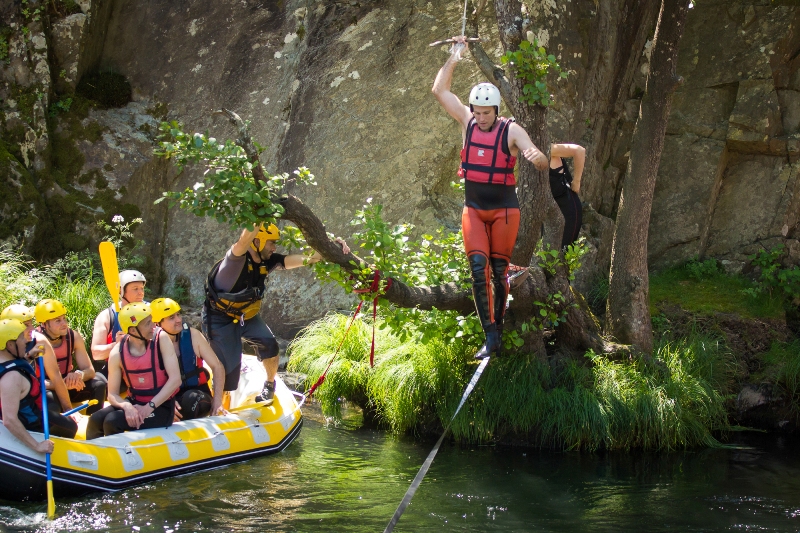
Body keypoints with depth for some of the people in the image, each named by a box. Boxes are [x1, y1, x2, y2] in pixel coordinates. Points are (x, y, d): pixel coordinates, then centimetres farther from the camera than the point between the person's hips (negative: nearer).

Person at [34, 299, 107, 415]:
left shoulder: (74, 337, -7)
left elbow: (90, 370, -7)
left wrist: (79, 374, -33)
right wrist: (63, 383, -41)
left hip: (67, 386, 5)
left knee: (99, 381, -17)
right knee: (50, 397, -38)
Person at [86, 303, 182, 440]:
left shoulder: (160, 339, -13)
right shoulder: (117, 354, -7)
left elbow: (175, 379, -17)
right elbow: (112, 394, -4)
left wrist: (150, 407, -22)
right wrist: (127, 406, -27)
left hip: (160, 408, -3)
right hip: (134, 403, 3)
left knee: (112, 422, -24)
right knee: (96, 420, -19)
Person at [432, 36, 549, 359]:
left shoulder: (511, 130, -9)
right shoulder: (467, 122, 2)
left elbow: (543, 163, -19)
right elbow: (439, 90, 4)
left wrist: (536, 156, -43)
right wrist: (454, 57, 1)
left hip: (504, 210, -2)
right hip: (473, 210, 3)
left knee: (499, 270, 3)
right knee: (478, 268, -11)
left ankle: (498, 325, 21)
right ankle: (489, 336, -13)